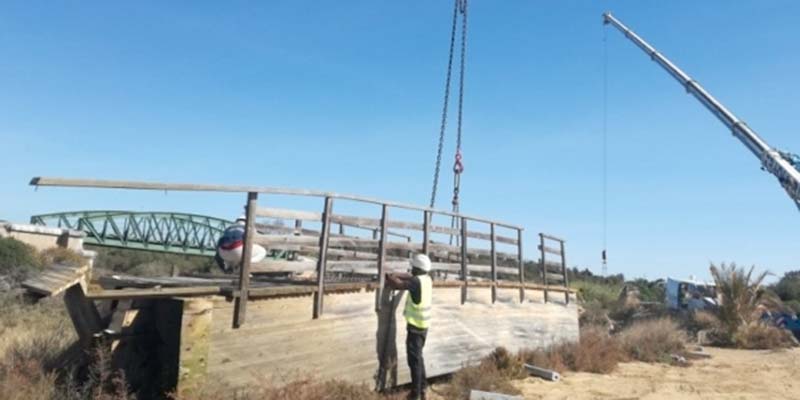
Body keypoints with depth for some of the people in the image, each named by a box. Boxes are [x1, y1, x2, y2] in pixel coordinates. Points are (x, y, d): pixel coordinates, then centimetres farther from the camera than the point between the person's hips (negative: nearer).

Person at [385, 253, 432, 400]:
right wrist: (394, 275, 5)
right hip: (423, 325, 9)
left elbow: (396, 284, -26)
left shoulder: (416, 281, -22)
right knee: (418, 357, 20)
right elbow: (409, 277, 16)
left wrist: (387, 276, -8)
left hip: (415, 326, -9)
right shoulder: (427, 279, 3)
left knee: (414, 359, 0)